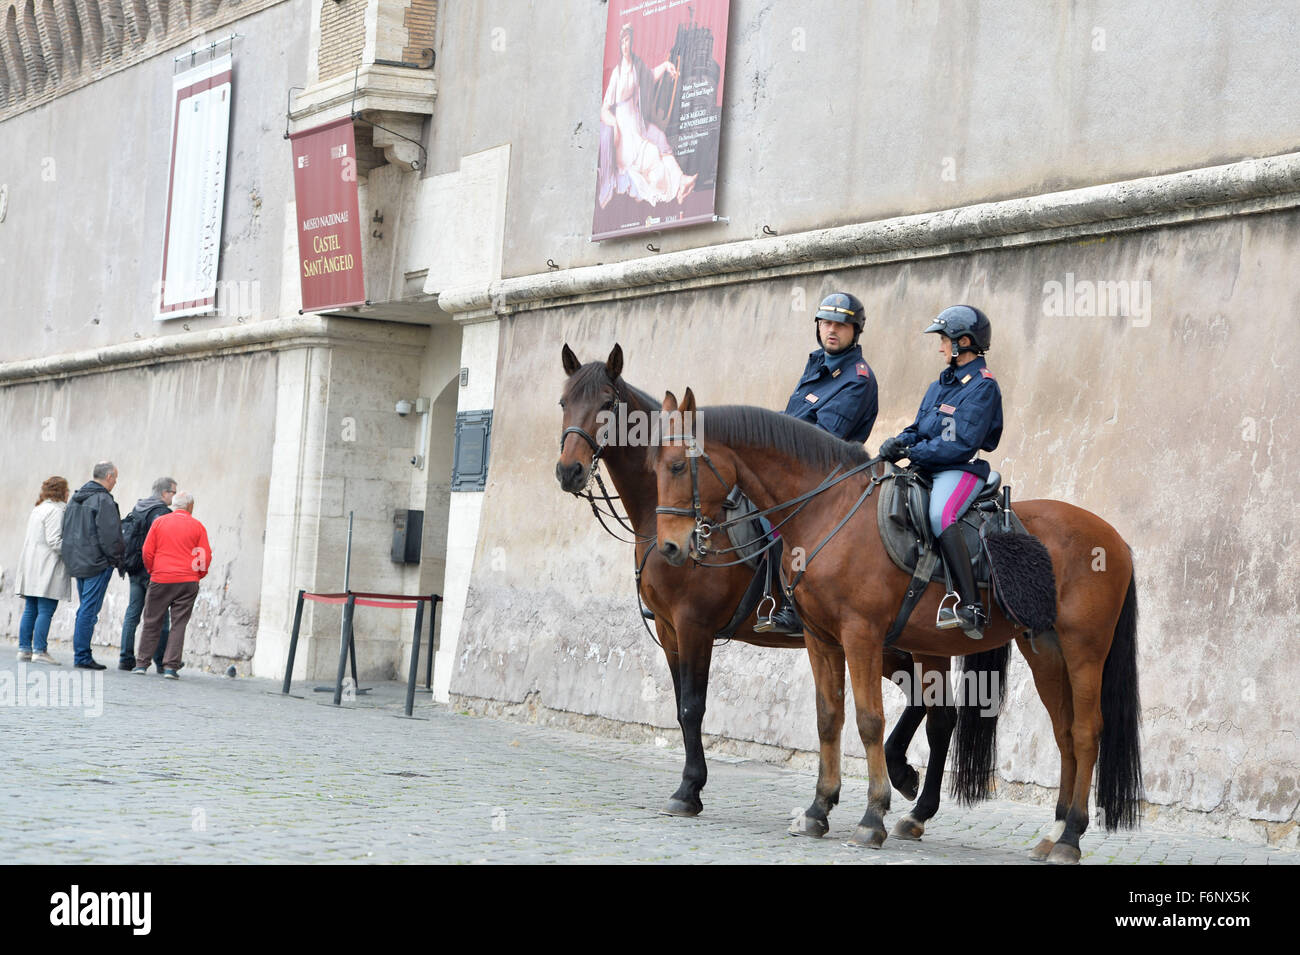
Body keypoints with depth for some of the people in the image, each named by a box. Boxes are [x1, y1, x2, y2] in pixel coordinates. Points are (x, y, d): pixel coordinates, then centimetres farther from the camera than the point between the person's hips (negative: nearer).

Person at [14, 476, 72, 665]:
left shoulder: (37, 510, 20)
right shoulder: (56, 511, -10)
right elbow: (54, 541, -18)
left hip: (32, 568, 9)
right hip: (47, 569, -9)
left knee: (30, 610, 9)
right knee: (45, 611, -9)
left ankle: (24, 649, 9)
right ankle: (39, 650, -12)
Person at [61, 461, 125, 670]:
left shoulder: (76, 499, 14)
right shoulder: (103, 500, -14)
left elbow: (66, 530, 19)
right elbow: (110, 535, -18)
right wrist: (116, 559, -6)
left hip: (77, 563, 9)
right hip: (97, 564, -9)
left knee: (85, 608, 15)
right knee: (89, 610, -6)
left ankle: (81, 654, 16)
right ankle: (82, 657, -6)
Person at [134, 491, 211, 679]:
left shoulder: (159, 522, 4)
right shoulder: (197, 527, 1)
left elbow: (147, 552, 2)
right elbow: (206, 557, -1)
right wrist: (197, 576, 14)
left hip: (160, 579, 1)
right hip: (187, 582, -1)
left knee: (152, 622, 10)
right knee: (179, 624, 2)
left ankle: (142, 663, 10)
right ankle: (171, 666, -5)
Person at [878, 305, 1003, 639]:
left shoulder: (982, 386, -7)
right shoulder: (940, 385, 19)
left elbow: (963, 444, -16)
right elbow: (919, 430, 20)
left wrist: (913, 452, -16)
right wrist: (900, 442, -3)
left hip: (962, 470, -9)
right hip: (927, 470, 9)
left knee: (940, 514, -36)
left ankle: (971, 609, -40)